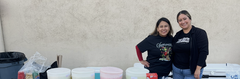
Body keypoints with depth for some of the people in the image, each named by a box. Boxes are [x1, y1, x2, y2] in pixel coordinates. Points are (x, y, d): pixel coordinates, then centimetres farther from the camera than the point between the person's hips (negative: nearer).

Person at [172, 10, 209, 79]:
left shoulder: (200, 33, -7)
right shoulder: (177, 35, 9)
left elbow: (204, 52, -13)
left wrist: (198, 69, -18)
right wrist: (172, 68, 9)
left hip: (191, 71, -5)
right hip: (176, 70, 5)